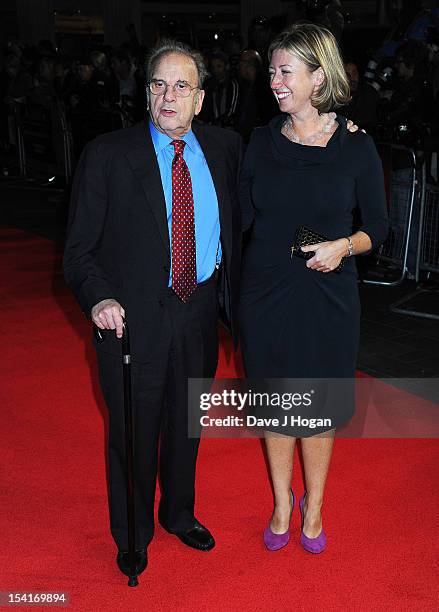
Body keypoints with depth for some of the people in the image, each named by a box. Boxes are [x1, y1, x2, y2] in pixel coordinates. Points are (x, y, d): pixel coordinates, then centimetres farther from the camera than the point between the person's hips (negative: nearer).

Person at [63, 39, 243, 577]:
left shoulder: (224, 147, 2)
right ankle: (132, 533, 37)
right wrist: (99, 297, -26)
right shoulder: (108, 155, -9)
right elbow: (80, 247, -10)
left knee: (186, 424, 21)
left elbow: (236, 225, 13)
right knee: (134, 430, 12)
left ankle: (178, 513, 46)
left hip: (200, 312, 4)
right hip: (134, 316, -3)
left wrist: (230, 294, 3)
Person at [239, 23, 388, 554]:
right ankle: (282, 504, 36)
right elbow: (242, 217, 5)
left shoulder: (356, 147, -7)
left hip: (328, 297, -1)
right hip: (266, 295, 2)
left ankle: (313, 508, 36)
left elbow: (377, 227, -1)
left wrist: (345, 245, -19)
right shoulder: (262, 141, -1)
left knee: (319, 409, 13)